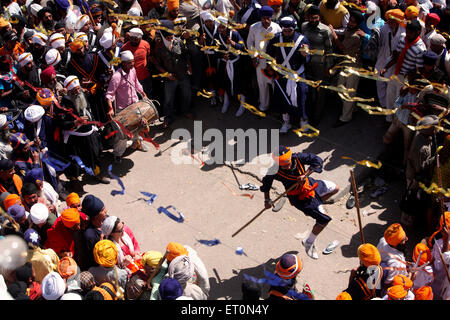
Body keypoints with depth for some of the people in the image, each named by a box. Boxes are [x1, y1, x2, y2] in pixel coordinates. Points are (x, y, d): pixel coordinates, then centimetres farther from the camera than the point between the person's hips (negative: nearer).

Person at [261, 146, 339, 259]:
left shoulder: (297, 157, -26)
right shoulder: (275, 171, -30)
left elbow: (317, 160, -21)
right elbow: (266, 182, -11)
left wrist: (305, 174, -31)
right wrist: (267, 200, -8)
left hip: (309, 183, 5)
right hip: (299, 197, -5)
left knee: (335, 189, 23)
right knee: (324, 219, -8)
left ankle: (311, 208, 32)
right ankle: (309, 243, 11)